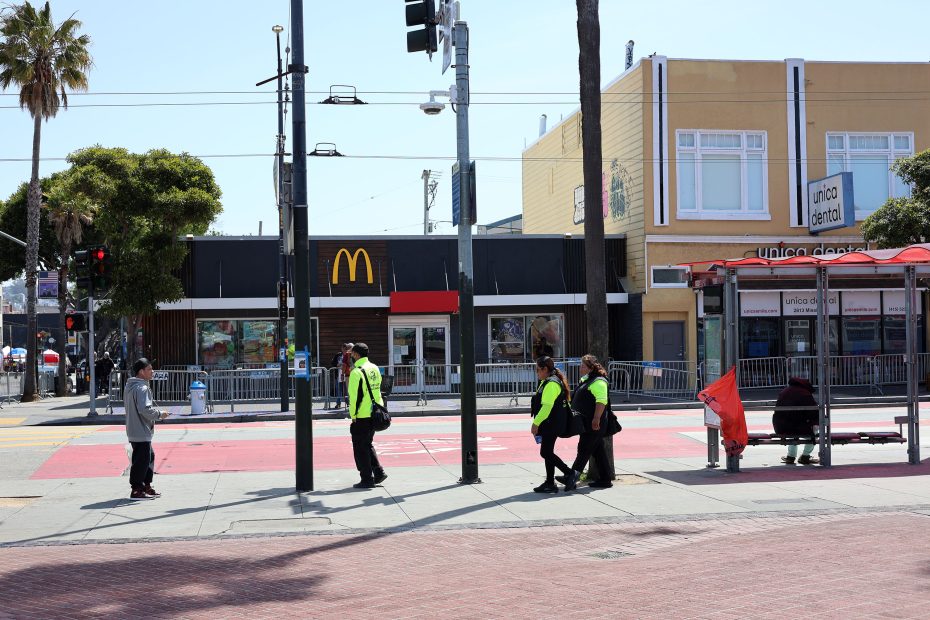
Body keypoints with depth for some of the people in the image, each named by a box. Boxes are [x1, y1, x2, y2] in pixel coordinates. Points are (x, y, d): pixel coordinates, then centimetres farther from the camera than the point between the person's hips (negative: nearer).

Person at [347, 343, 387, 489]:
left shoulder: (356, 372, -16)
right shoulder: (374, 368, 9)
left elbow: (354, 396, -16)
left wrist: (353, 415, -10)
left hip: (362, 416, -8)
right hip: (375, 414, 8)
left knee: (360, 448, 2)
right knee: (368, 444, 21)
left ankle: (367, 479, 4)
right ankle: (378, 472, 15)